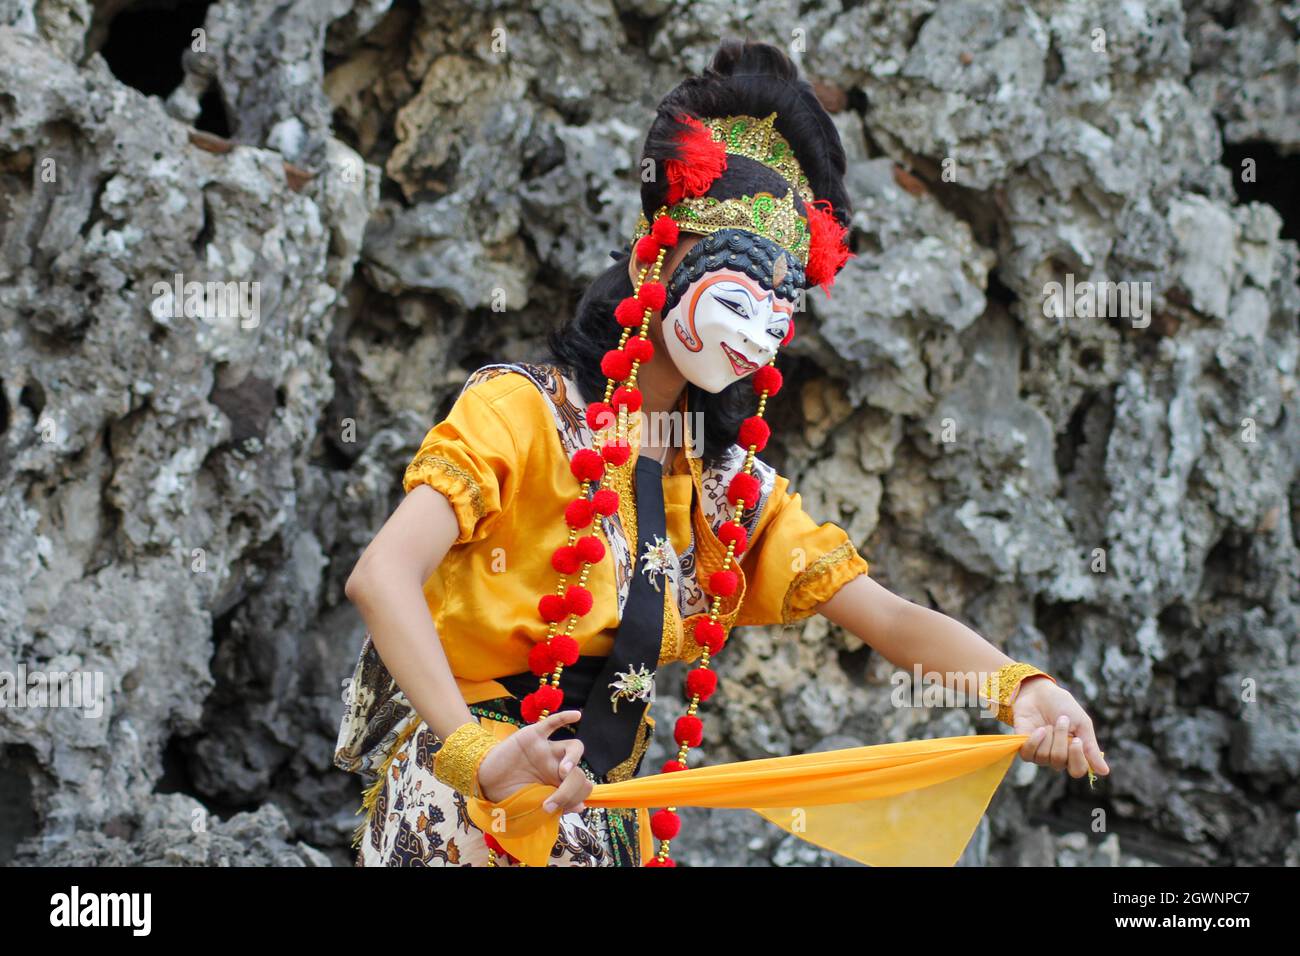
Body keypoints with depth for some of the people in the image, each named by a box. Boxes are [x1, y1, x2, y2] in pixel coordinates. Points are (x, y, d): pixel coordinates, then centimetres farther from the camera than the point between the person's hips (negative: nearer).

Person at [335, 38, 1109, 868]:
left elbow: (891, 618, 1)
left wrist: (1022, 688, -20)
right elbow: (381, 577, -23)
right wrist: (478, 752, -38)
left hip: (607, 821, 6)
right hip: (462, 809, -6)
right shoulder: (523, 411, -10)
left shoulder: (734, 489, 10)